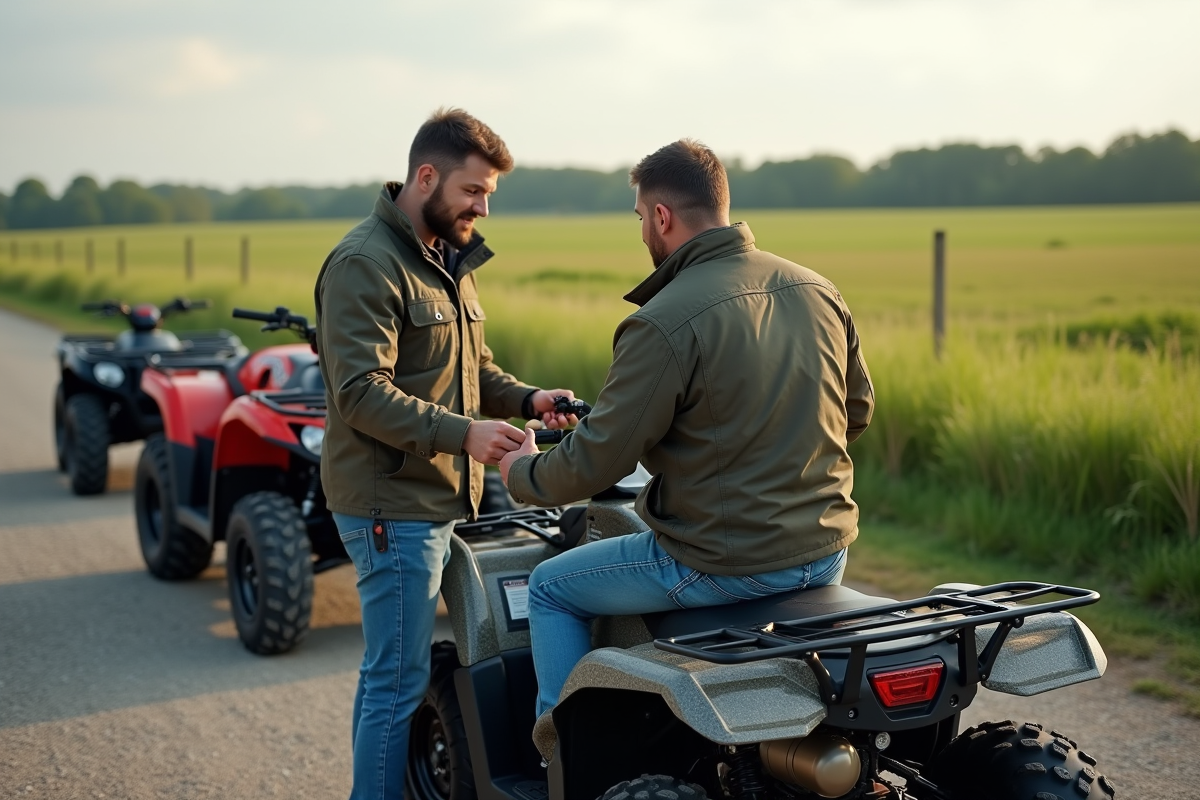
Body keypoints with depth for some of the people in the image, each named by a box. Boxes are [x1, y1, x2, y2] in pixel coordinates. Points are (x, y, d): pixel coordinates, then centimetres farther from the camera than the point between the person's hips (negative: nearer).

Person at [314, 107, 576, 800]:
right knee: (400, 679, -5)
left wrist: (526, 398, 4)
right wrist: (461, 432, -32)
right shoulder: (365, 264, -15)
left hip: (437, 500, 10)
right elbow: (361, 392, -23)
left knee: (390, 672, 18)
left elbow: (473, 367, 24)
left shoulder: (450, 262, 16)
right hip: (391, 504, -9)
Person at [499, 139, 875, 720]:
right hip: (826, 554, 7)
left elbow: (596, 462, -14)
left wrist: (520, 473, 6)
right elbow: (858, 410, 15)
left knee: (550, 587, 15)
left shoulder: (662, 324, -18)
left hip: (727, 565, -7)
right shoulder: (820, 292, 3)